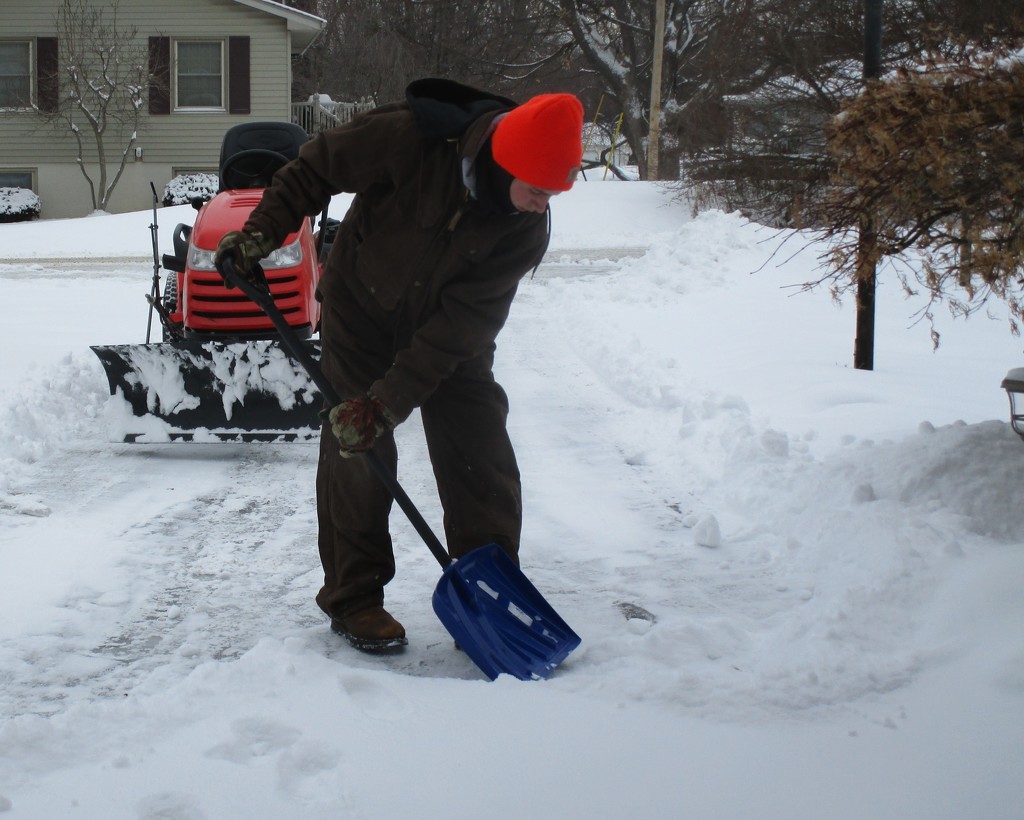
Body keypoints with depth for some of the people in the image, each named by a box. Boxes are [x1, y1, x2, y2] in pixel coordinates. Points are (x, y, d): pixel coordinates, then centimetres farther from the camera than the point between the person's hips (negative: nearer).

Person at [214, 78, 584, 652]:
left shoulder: (528, 230, -23)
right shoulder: (410, 139, -32)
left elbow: (460, 326, -26)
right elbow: (317, 167, -14)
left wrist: (387, 402, -30)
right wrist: (262, 232, -18)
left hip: (452, 341, 2)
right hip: (363, 316, -2)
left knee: (482, 458, -4)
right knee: (357, 456, -3)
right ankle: (353, 599, 10)